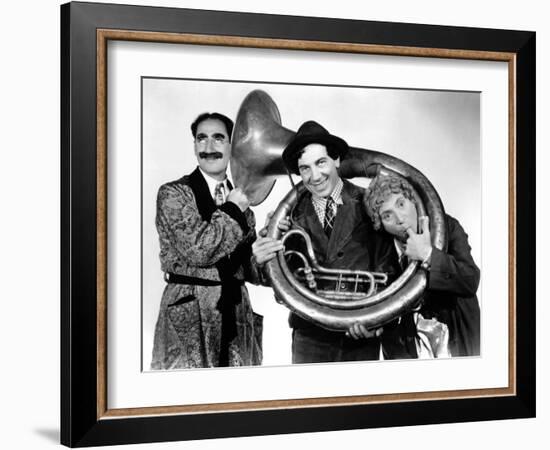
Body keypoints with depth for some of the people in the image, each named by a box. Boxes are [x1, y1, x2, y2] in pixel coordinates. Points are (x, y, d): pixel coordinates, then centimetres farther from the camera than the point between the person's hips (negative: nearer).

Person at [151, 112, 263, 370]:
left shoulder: (240, 198, 14)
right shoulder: (172, 193, -3)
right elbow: (197, 249, -17)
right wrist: (233, 209, -9)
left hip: (238, 312, 5)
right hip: (189, 316, -5)